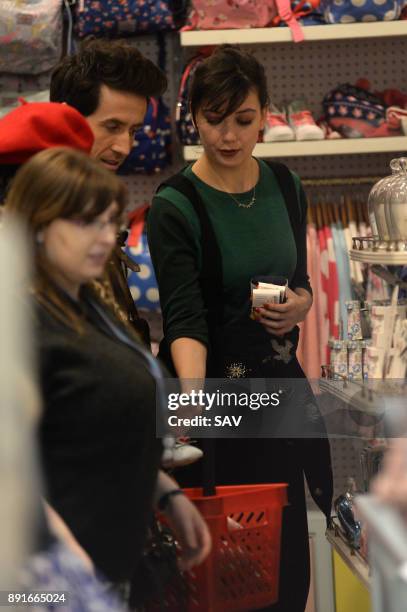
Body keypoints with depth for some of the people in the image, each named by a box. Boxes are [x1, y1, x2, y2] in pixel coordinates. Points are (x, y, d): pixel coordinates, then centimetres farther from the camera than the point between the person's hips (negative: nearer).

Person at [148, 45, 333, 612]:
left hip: (280, 379, 5)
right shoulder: (175, 207, -14)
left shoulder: (284, 186, 3)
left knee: (286, 543, 8)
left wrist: (301, 303, -8)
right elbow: (184, 318, -24)